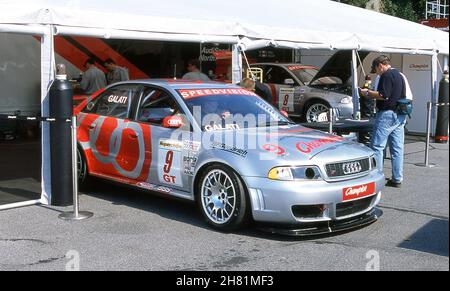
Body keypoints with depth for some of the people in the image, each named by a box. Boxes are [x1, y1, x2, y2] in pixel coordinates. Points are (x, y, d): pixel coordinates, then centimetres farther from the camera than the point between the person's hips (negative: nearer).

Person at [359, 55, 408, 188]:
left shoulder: (387, 75, -10)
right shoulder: (399, 75, 18)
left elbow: (384, 95, -20)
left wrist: (367, 93, -8)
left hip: (387, 114, -9)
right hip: (400, 116, 9)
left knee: (377, 147, -4)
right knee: (397, 148, 9)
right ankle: (397, 179, 12)